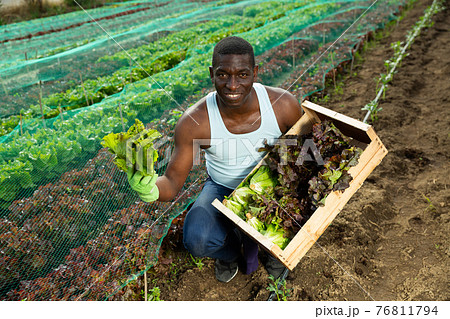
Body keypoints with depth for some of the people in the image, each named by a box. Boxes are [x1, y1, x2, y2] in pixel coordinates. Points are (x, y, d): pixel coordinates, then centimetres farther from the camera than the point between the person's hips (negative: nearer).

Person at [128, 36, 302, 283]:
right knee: (196, 239, -27)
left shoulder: (283, 104, -23)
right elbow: (172, 184, -21)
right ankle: (231, 247, 13)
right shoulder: (195, 121, -26)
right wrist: (151, 190, -45)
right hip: (223, 188, -1)